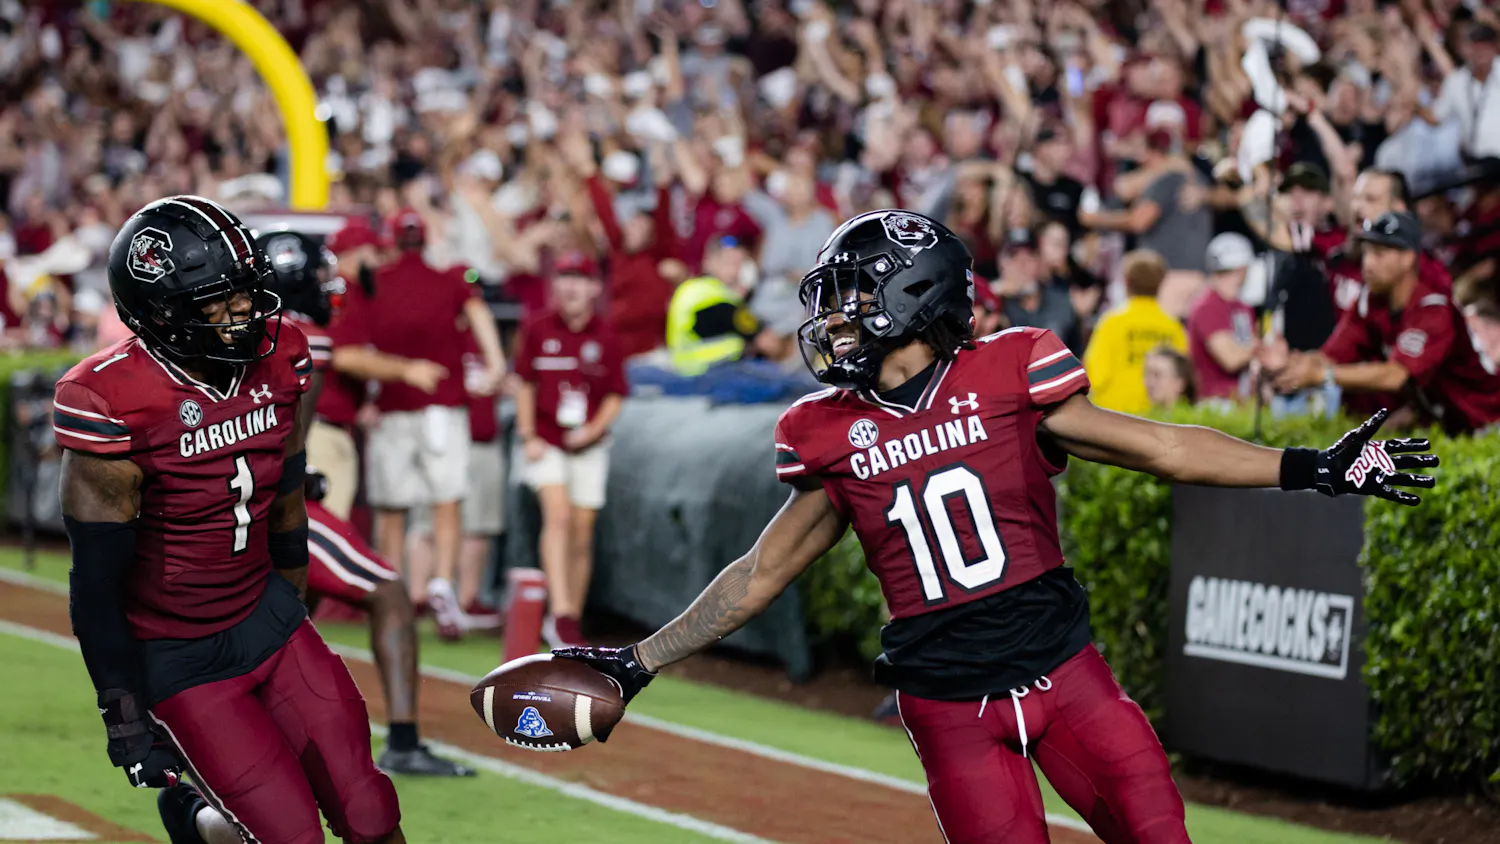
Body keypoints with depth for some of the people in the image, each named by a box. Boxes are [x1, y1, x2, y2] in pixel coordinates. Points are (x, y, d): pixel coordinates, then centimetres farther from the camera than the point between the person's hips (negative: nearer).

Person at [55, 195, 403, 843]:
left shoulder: (276, 362, -5)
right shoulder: (116, 406, -22)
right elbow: (95, 583, -15)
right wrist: (125, 718, -12)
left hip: (268, 620, 6)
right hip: (180, 661, -6)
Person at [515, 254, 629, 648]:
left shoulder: (605, 339, 0)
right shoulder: (537, 330, -1)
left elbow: (615, 395, 5)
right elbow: (525, 385, 4)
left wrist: (593, 429, -11)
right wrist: (528, 436, -3)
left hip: (588, 445, 2)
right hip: (545, 441, -2)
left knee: (582, 533, 4)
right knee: (558, 514, -20)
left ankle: (570, 618, 15)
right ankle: (560, 611, -27)